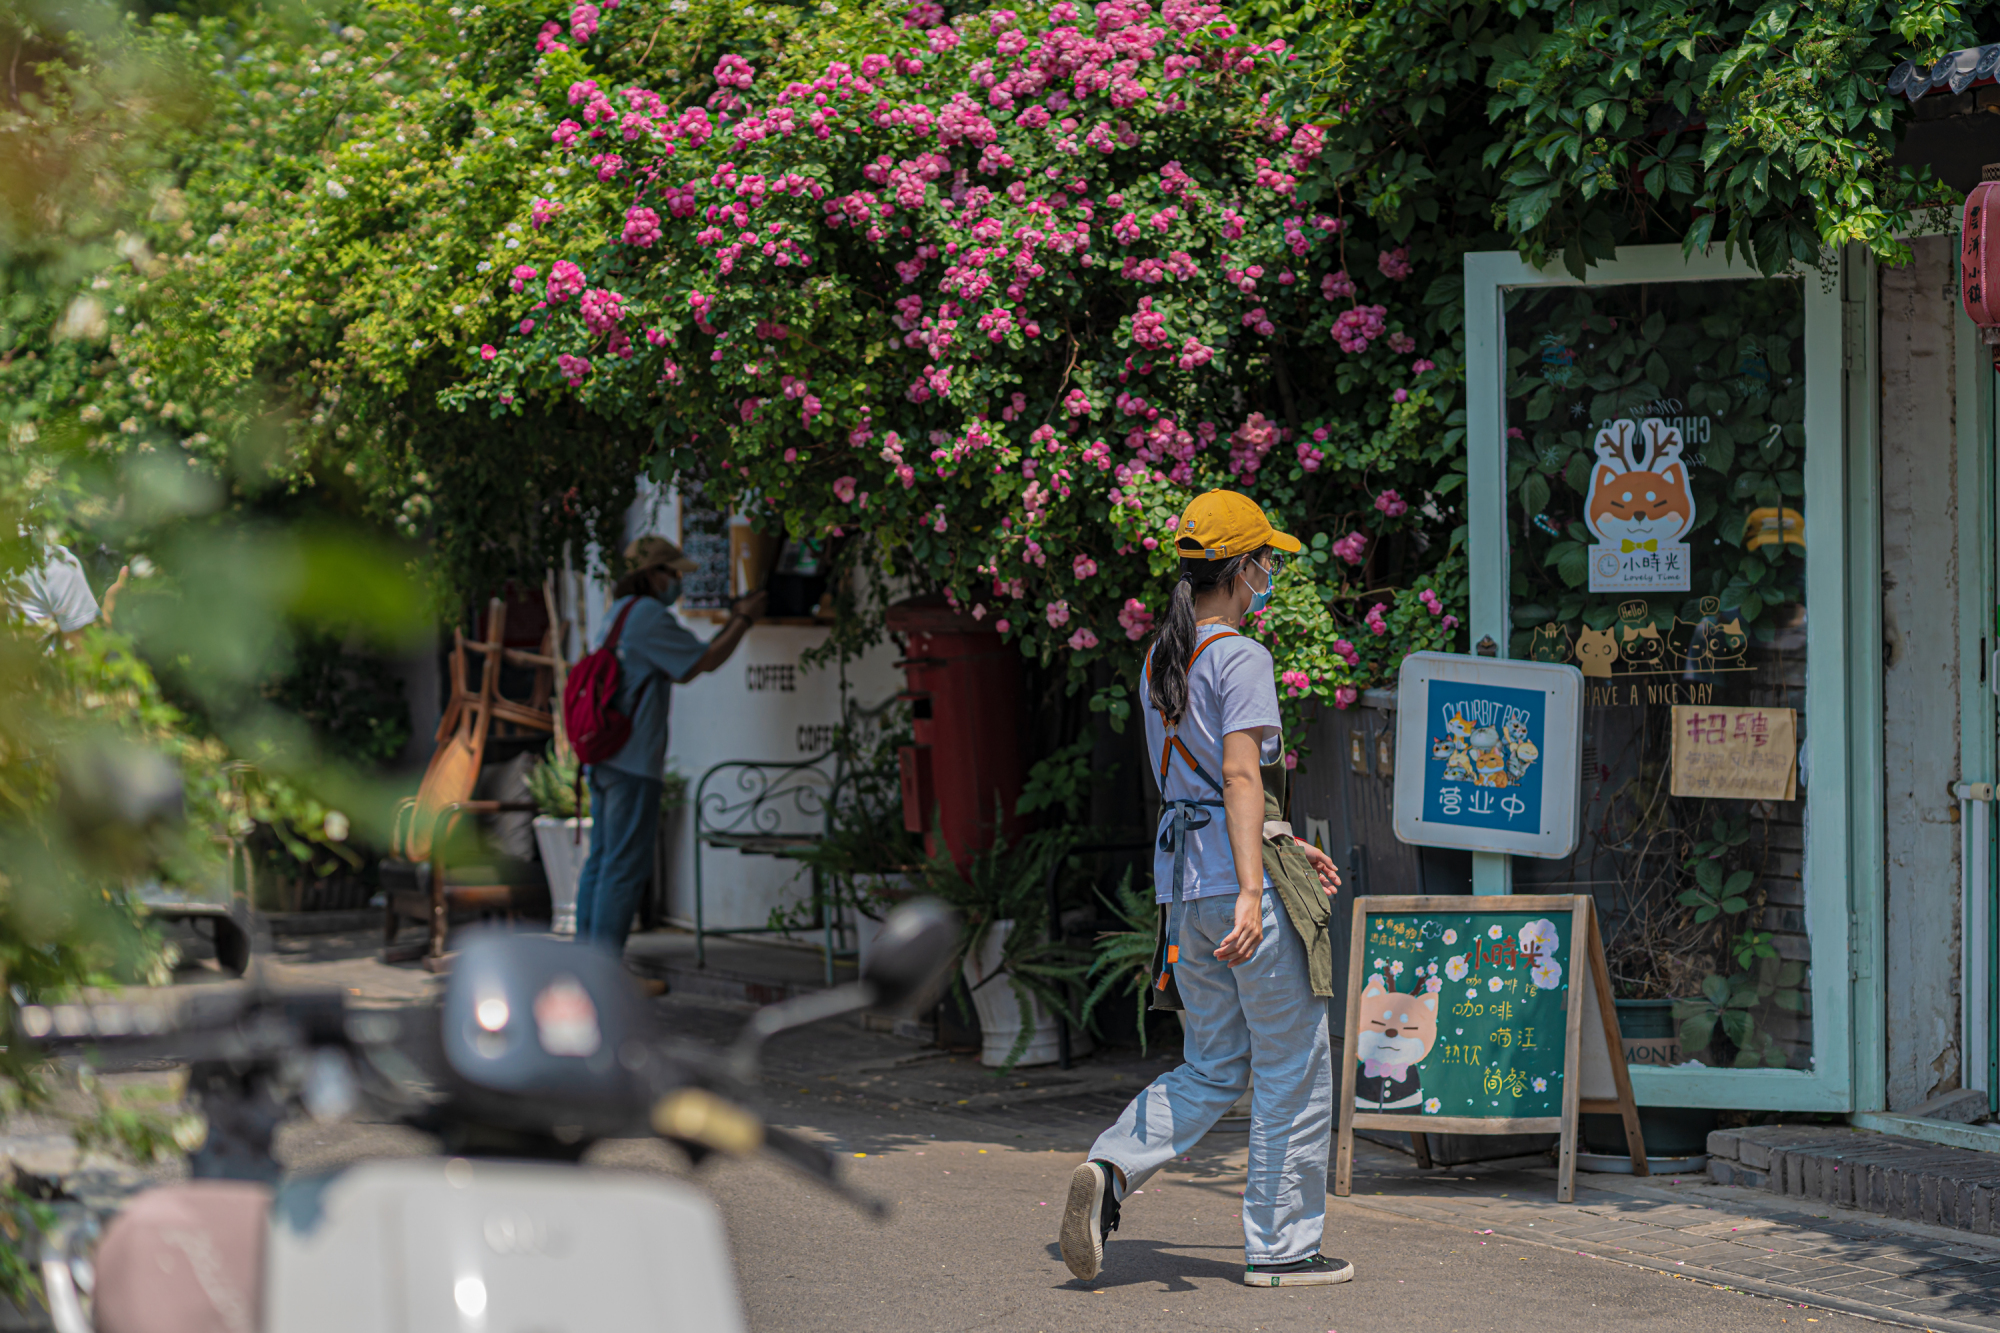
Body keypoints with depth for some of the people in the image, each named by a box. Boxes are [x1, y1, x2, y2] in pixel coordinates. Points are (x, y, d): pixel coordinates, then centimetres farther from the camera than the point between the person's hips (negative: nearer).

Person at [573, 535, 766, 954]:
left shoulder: (620, 613, 20)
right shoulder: (647, 615, -12)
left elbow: (688, 664, 24)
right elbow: (706, 661, -9)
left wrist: (732, 622, 22)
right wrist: (744, 620, 3)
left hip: (605, 758, 10)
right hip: (632, 762, -10)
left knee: (601, 861, 12)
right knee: (625, 867, -8)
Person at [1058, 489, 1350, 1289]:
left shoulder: (1159, 660, 14)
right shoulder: (1239, 658, -12)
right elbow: (1242, 779, -21)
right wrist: (1252, 891, -27)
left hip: (1182, 872, 8)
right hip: (1241, 871, -8)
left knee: (1213, 1069, 14)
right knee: (1293, 1067, 5)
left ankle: (1110, 1171, -8)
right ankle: (1281, 1247, 8)